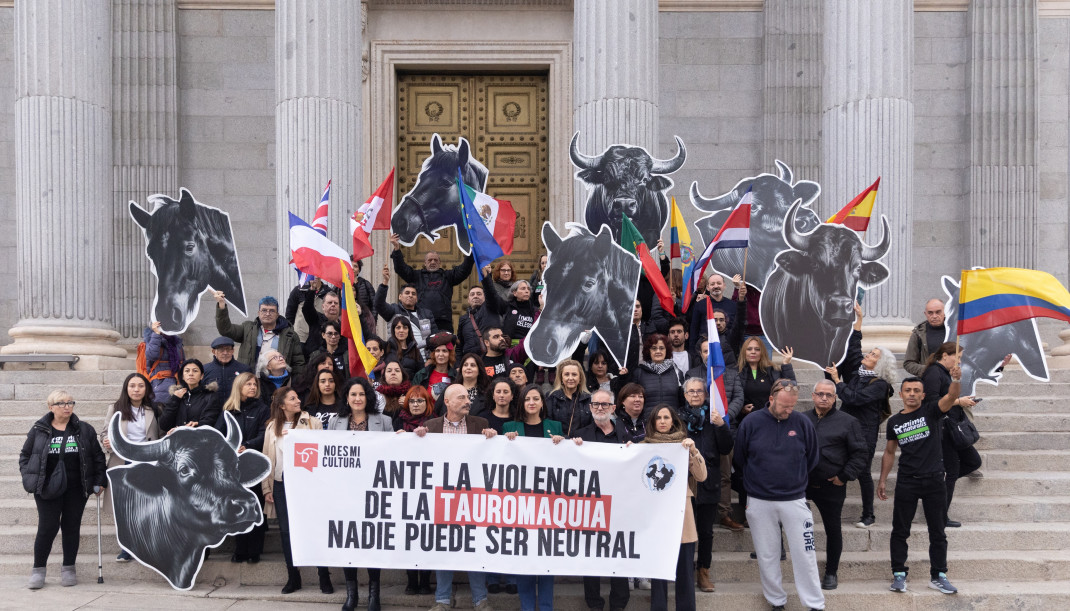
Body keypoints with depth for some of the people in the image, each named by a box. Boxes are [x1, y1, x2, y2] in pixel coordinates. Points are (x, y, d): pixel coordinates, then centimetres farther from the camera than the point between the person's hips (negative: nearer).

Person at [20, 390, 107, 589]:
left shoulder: (84, 429, 4)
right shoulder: (39, 429, 2)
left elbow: (98, 456, 8)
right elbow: (25, 455, 11)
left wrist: (100, 481, 3)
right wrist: (28, 478, 0)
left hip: (76, 489, 1)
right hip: (47, 489, -1)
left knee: (72, 526, 6)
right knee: (48, 527, -4)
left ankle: (68, 569, 19)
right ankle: (38, 570, 12)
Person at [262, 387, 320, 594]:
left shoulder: (312, 422, 1)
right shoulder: (272, 428, 9)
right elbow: (267, 459, 11)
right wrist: (266, 488, 5)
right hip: (281, 483, 3)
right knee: (286, 531, 6)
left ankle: (324, 577, 7)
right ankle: (293, 577, 17)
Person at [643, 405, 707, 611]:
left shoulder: (685, 444, 8)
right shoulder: (645, 445, 8)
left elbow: (701, 476, -1)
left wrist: (693, 451, -13)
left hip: (680, 509, 0)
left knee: (685, 566, 1)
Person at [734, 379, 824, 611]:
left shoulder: (802, 423, -5)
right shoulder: (751, 423, -6)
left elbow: (812, 459, 9)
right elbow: (739, 459, 7)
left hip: (795, 500, 0)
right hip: (759, 502, 0)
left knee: (805, 555, 2)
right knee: (767, 557, 9)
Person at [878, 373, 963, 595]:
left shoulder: (930, 410, -2)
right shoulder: (894, 422, 5)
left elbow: (951, 398, -22)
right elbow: (890, 452, 14)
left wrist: (955, 380, -42)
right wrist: (882, 480, 10)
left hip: (934, 480, -2)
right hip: (906, 482, 2)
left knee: (937, 531, 7)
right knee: (900, 531, 4)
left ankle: (938, 576, 17)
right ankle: (899, 574, 12)